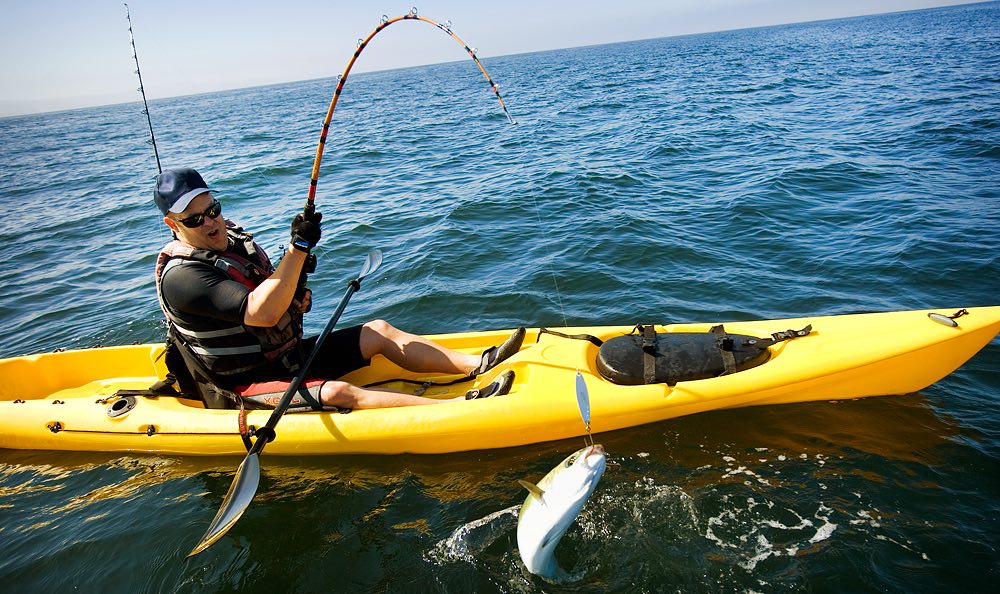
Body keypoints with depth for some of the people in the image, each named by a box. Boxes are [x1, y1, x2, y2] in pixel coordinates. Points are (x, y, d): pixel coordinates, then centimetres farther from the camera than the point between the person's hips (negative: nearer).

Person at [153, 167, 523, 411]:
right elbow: (260, 314, -33)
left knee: (378, 332, -1)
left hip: (288, 355, 9)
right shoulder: (181, 277, -20)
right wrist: (299, 248, -33)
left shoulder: (235, 239, 8)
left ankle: (476, 364, -6)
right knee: (336, 393, -32)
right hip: (245, 387, -9)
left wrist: (296, 297, -3)